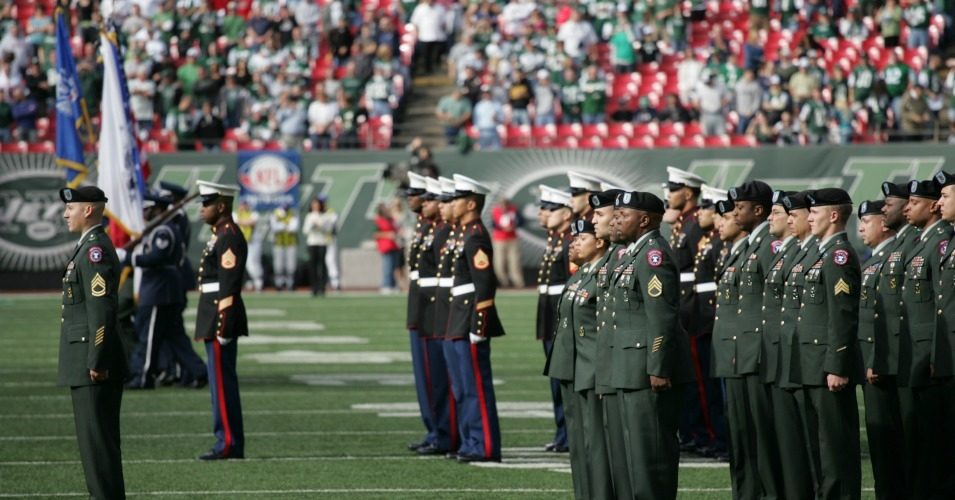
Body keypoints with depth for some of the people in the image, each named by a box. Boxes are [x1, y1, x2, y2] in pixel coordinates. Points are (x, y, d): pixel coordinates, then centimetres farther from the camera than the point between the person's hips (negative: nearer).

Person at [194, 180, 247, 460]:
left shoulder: (230, 238, -15)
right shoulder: (220, 236, 18)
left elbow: (229, 286, -20)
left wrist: (222, 329, -22)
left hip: (222, 319, -11)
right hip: (215, 318, 11)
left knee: (222, 383, -9)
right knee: (222, 382, 11)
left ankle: (229, 444, -8)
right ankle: (230, 442, 13)